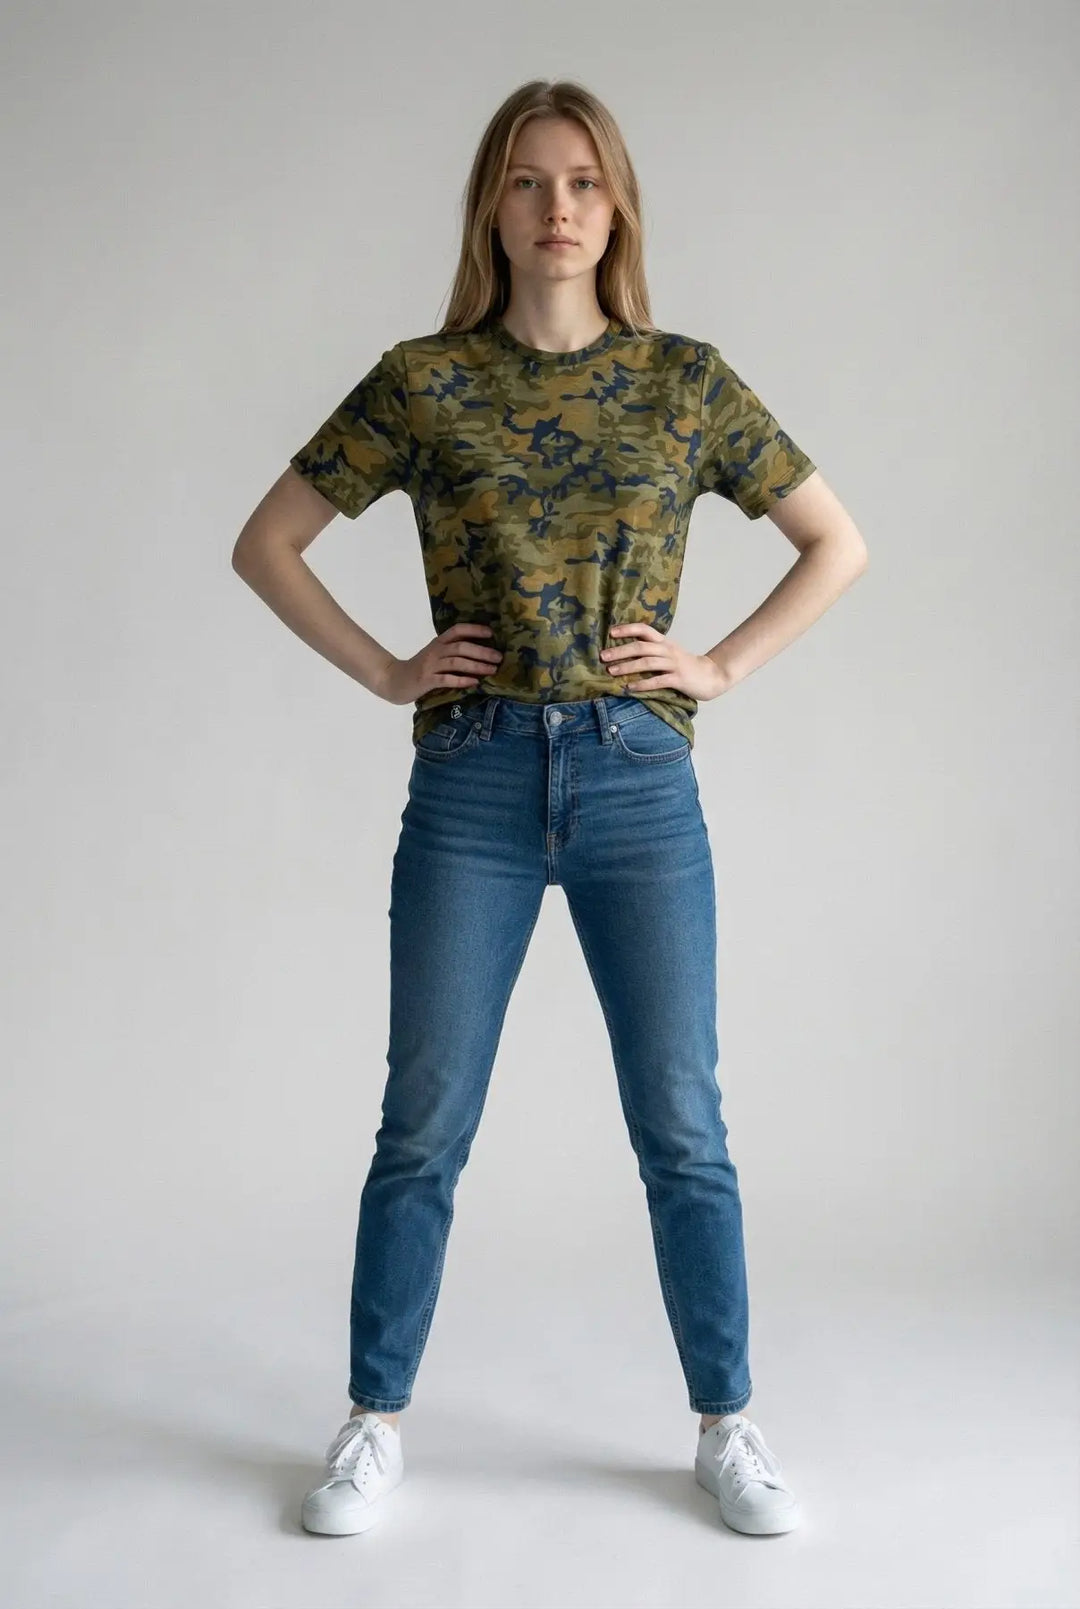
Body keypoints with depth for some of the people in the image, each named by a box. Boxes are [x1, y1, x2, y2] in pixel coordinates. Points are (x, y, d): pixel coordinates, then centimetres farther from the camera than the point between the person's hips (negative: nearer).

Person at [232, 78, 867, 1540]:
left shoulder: (685, 379, 5)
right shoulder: (422, 382, 3)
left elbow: (839, 545, 12)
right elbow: (266, 545, 9)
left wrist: (724, 666, 1)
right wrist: (383, 671, 0)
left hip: (641, 786, 1)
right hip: (473, 787, 0)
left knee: (681, 1128, 6)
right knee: (424, 1127, 5)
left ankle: (727, 1428, 22)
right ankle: (376, 1428, 21)